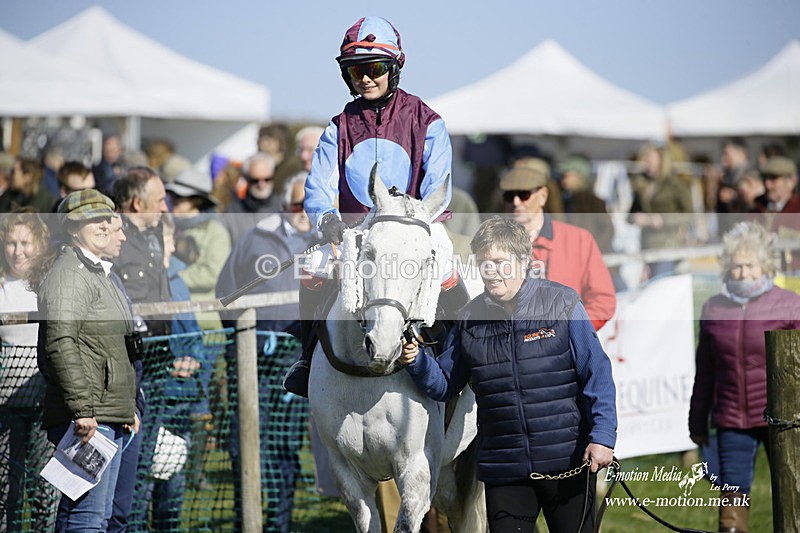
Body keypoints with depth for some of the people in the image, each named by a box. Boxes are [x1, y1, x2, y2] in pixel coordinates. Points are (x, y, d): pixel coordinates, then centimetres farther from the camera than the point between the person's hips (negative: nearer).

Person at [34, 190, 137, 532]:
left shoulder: (99, 274, 23)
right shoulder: (68, 274, -9)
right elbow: (60, 344, -20)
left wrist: (128, 408, 26)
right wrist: (82, 410, -26)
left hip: (110, 416, 10)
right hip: (86, 417, -10)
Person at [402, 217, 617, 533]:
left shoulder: (562, 303, -4)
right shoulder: (471, 319, 6)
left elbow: (596, 374, -5)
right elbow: (445, 386, 12)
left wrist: (602, 435, -13)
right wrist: (417, 362, -8)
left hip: (568, 462, -3)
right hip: (502, 469, 3)